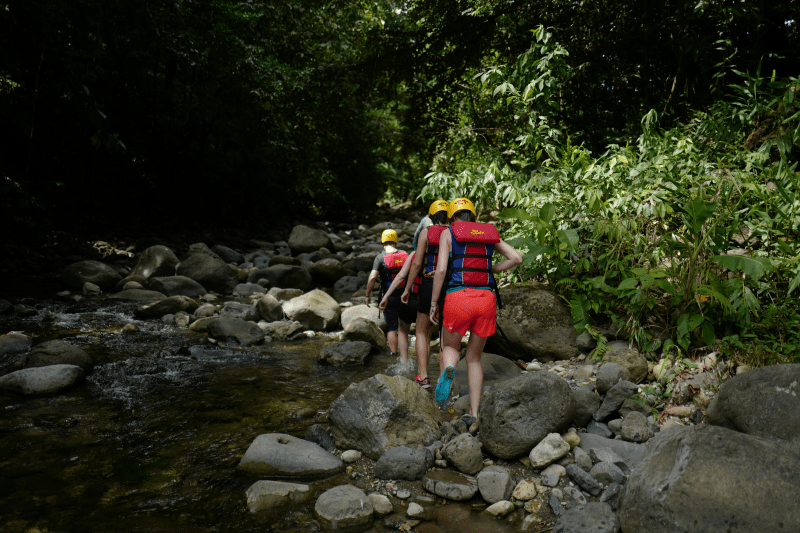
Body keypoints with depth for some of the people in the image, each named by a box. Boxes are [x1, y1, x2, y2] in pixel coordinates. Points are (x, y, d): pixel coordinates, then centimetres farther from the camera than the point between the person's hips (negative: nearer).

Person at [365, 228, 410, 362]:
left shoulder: (380, 257, -7)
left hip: (389, 297, -3)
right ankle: (404, 361, 4)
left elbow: (372, 277, -17)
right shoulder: (405, 255, 4)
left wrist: (367, 295, -7)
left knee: (391, 329, 10)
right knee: (403, 330, 9)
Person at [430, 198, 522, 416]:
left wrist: (433, 303, 2)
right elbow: (517, 258, 7)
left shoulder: (448, 234, 9)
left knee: (450, 347, 20)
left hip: (458, 297, -3)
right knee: (474, 358, 18)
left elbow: (441, 270, -4)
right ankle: (474, 413, 11)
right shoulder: (490, 233, 19)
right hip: (486, 298, 3)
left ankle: (448, 369, -16)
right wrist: (490, 269, 19)